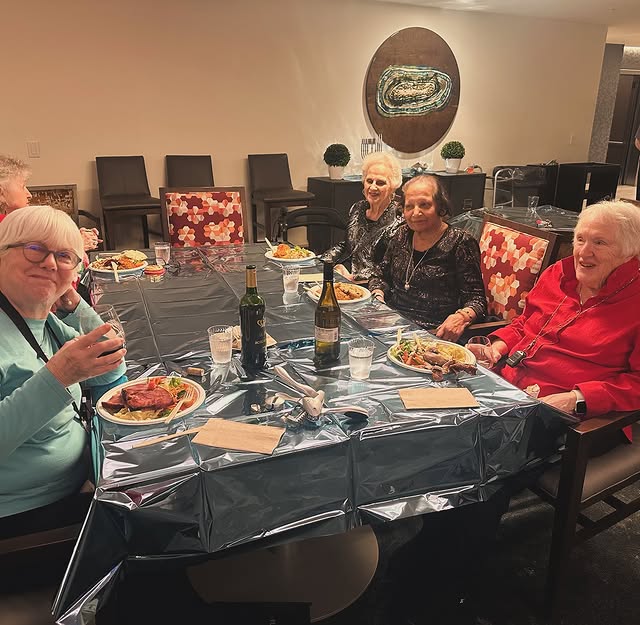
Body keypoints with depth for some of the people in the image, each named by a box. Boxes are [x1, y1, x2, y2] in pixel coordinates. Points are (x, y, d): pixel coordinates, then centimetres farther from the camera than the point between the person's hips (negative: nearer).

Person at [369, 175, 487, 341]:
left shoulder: (460, 243, -5)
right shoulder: (402, 235, 12)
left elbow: (476, 298, -8)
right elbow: (381, 275, 21)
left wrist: (461, 317, -29)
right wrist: (378, 298, 0)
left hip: (435, 332, -5)